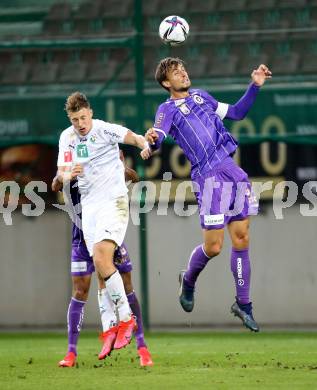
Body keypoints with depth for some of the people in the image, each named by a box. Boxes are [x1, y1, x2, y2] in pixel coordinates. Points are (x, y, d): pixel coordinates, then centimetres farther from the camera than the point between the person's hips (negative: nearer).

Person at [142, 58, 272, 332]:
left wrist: (255, 86, 18)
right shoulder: (168, 109, 2)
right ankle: (188, 281, 25)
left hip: (232, 169, 5)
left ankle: (243, 304, 15)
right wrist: (152, 141, -40)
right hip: (208, 177, -5)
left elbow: (236, 113, 28)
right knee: (213, 247, -6)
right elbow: (158, 136, -16)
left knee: (241, 239, 4)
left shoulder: (201, 96, 20)